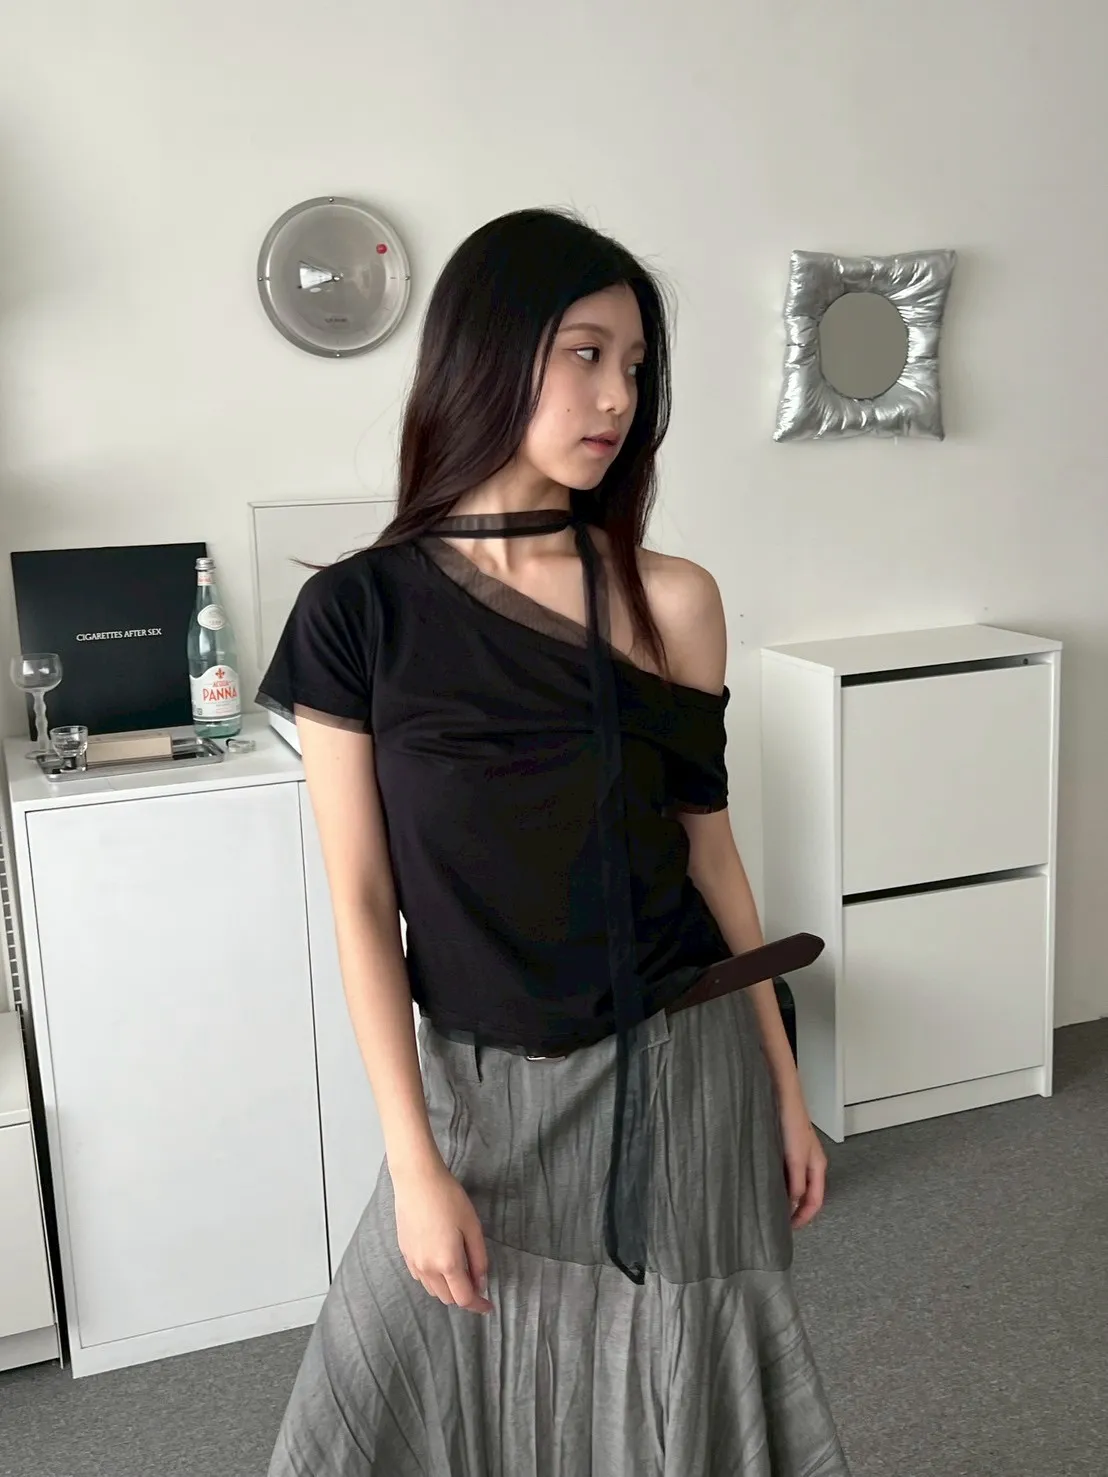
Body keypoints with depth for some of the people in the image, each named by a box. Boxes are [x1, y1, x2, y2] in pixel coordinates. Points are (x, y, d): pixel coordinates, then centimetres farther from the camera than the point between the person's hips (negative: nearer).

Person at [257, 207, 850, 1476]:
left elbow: (708, 851, 2)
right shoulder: (359, 610, -9)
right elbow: (361, 903, -8)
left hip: (678, 1081, 1)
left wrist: (785, 1088, 7)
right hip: (481, 1093, 0)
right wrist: (416, 1162, -9)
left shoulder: (673, 601, -6)